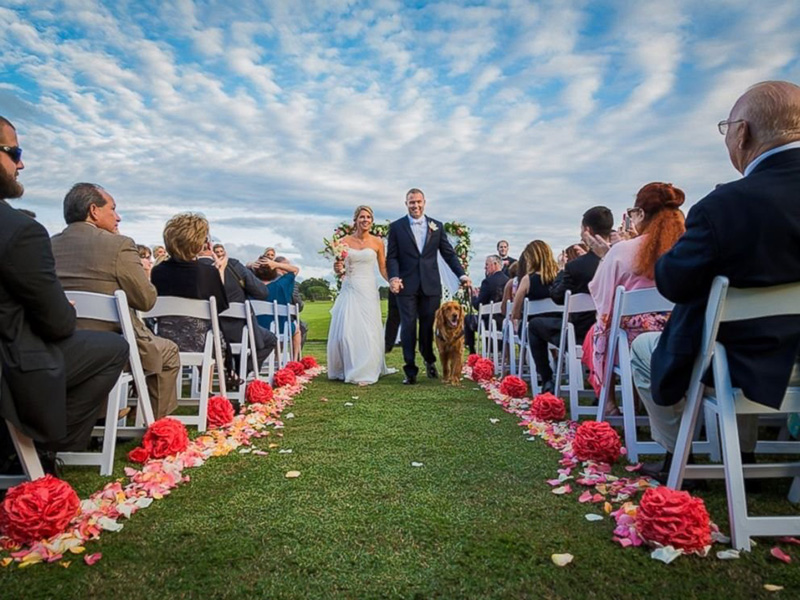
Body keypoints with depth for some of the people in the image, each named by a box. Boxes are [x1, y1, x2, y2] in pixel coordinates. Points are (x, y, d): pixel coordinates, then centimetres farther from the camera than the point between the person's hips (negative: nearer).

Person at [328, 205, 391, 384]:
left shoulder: (377, 242, 4)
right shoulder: (345, 241, 3)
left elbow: (383, 268, 7)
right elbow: (339, 267, 7)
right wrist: (338, 268, -16)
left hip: (368, 291, 0)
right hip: (349, 290, 0)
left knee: (368, 332, -1)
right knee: (345, 331, -1)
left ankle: (364, 372, 9)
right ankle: (345, 370, 17)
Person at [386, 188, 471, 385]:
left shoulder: (437, 226, 10)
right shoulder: (396, 227, 5)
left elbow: (448, 253, 8)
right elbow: (392, 257, 1)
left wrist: (462, 274, -4)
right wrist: (393, 277, -16)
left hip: (430, 285, 2)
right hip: (406, 285, -1)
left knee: (428, 325, 6)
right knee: (408, 326, -1)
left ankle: (429, 361, 32)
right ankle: (410, 371, 7)